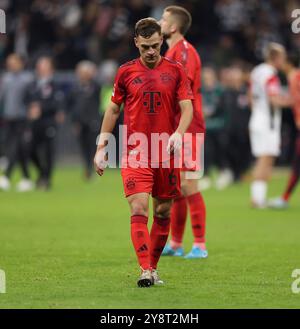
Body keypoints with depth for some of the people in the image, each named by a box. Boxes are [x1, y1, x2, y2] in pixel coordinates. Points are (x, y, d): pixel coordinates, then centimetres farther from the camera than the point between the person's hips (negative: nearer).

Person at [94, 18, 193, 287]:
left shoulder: (175, 71, 3)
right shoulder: (126, 72, 5)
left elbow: (187, 108, -2)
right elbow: (113, 109, 13)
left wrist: (178, 134, -21)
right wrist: (102, 147, 11)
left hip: (167, 154, 1)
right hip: (135, 153, -1)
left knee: (163, 212, 7)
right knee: (139, 210, -14)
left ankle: (153, 267, 22)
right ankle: (145, 271, -20)